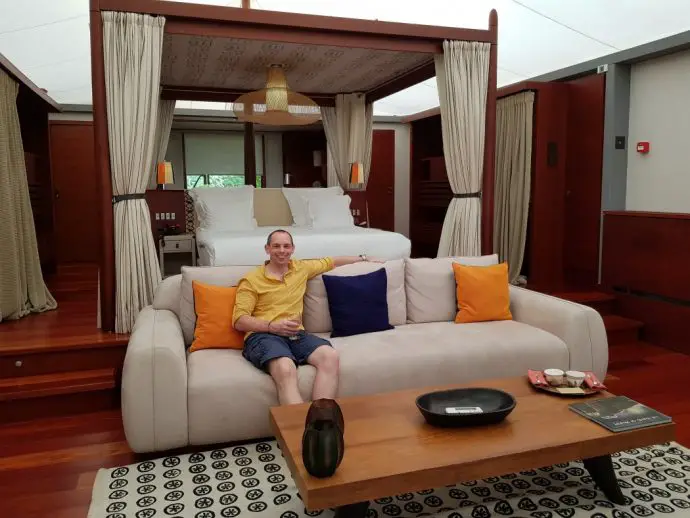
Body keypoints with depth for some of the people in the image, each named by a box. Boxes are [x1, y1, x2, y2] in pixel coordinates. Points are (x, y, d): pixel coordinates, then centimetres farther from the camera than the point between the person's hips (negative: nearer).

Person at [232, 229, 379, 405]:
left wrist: (363, 258, 45)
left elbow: (330, 262, 38)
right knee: (286, 369, -39)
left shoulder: (301, 268, 22)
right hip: (263, 335, -4)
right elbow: (239, 321, 0)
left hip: (296, 334, 4)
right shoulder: (251, 280, 7)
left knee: (330, 356, -29)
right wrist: (273, 326, -14)